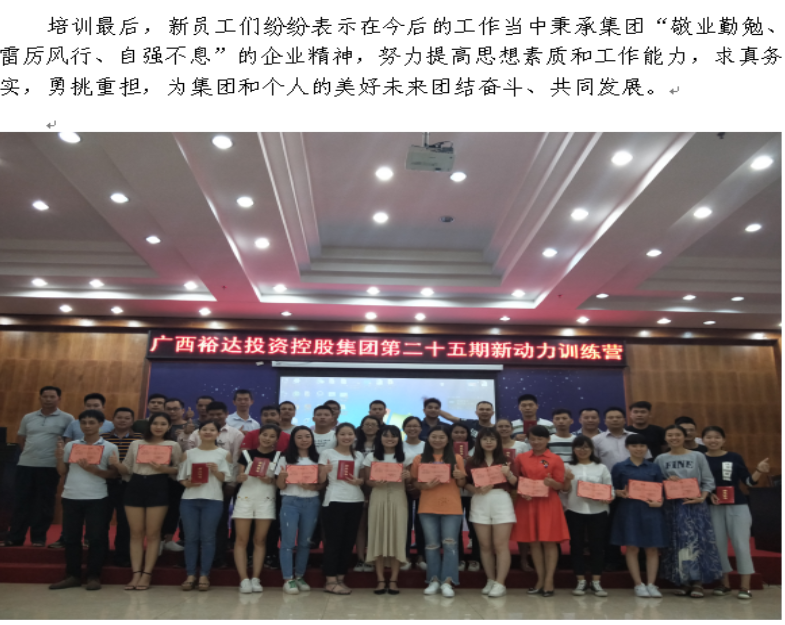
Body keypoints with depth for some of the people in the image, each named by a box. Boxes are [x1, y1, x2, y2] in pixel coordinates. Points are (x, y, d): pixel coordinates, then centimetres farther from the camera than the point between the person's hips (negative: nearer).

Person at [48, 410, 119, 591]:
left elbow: (113, 474, -2)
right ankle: (72, 575, 19)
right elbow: (63, 472, 12)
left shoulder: (109, 447, 0)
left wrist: (93, 469, -16)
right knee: (71, 537, 8)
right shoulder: (70, 445, 8)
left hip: (96, 498, -3)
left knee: (96, 537, -2)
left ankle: (94, 576, 8)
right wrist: (59, 458, -6)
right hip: (71, 497, 3)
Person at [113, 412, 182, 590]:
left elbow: (180, 469, 3)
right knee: (136, 533, 3)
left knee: (152, 534, -2)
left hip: (158, 487, -3)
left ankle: (146, 575, 3)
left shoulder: (173, 445, 6)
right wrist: (117, 464, -8)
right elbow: (127, 470, 12)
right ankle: (136, 574, 7)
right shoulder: (136, 444, 14)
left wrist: (164, 469, -15)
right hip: (135, 487, 3)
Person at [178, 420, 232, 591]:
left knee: (207, 537, 0)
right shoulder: (189, 453, 11)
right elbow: (181, 477, 9)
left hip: (213, 500, -2)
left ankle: (204, 575, 8)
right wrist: (188, 483, -11)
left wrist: (216, 471, -14)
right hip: (189, 499, 2)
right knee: (190, 537, 3)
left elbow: (227, 479, 3)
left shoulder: (224, 454, 6)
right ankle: (190, 575, 12)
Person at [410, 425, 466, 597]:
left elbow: (462, 484, 8)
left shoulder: (456, 458, 4)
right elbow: (414, 483, 6)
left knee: (450, 544, -1)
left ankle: (447, 582, 5)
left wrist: (460, 477, -14)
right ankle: (434, 580, 16)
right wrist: (426, 486, -14)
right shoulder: (419, 459, 4)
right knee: (432, 544, 6)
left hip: (452, 507, -1)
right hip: (428, 507, 1)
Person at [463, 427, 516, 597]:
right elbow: (466, 484, 5)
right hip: (480, 503, 2)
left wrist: (508, 474, -15)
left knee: (500, 545, -5)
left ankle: (500, 583, 1)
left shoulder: (505, 460, 6)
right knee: (485, 545, 7)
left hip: (501, 501, -1)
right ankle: (490, 581, 19)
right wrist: (477, 490, -13)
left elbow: (516, 483, 4)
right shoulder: (472, 462, 6)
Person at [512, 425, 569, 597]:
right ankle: (540, 580, 18)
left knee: (549, 542, 0)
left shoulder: (555, 459, -1)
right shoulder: (521, 458, 6)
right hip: (527, 503, 3)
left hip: (548, 504, -3)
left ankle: (549, 581, 8)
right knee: (533, 542, 8)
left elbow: (560, 485, -2)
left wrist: (551, 483, -23)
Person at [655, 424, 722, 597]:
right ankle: (684, 582, 12)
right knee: (676, 543, 3)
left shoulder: (698, 456, 3)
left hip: (695, 505, -1)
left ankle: (698, 582, 4)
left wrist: (702, 497, -12)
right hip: (672, 506, 1)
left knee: (697, 541, -4)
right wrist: (666, 482, -11)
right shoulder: (660, 459, 7)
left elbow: (709, 481, 1)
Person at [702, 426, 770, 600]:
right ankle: (725, 583, 21)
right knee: (718, 544, 8)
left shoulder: (734, 457, -1)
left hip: (737, 506, -1)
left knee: (741, 544, 0)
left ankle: (745, 586, 8)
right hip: (713, 507, 1)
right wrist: (708, 494, -15)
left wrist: (759, 471, -19)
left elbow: (749, 481, -2)